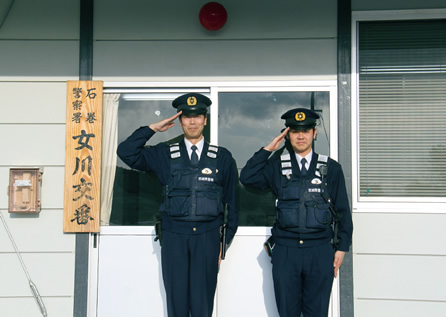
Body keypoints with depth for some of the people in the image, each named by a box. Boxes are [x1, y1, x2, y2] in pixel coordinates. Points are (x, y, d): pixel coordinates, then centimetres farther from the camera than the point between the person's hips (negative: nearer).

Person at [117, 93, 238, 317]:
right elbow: (126, 152, 0)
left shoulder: (222, 158, 6)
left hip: (207, 236, -1)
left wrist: (227, 238, 8)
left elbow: (231, 201, 9)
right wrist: (152, 129, -2)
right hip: (173, 236, 1)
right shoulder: (164, 154, 7)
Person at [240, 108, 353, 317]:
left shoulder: (331, 168, 6)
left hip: (320, 251, 0)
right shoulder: (276, 167, 7)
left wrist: (341, 247, 3)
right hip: (285, 251, 0)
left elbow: (343, 211, 8)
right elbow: (247, 178, -8)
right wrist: (268, 149, -5)